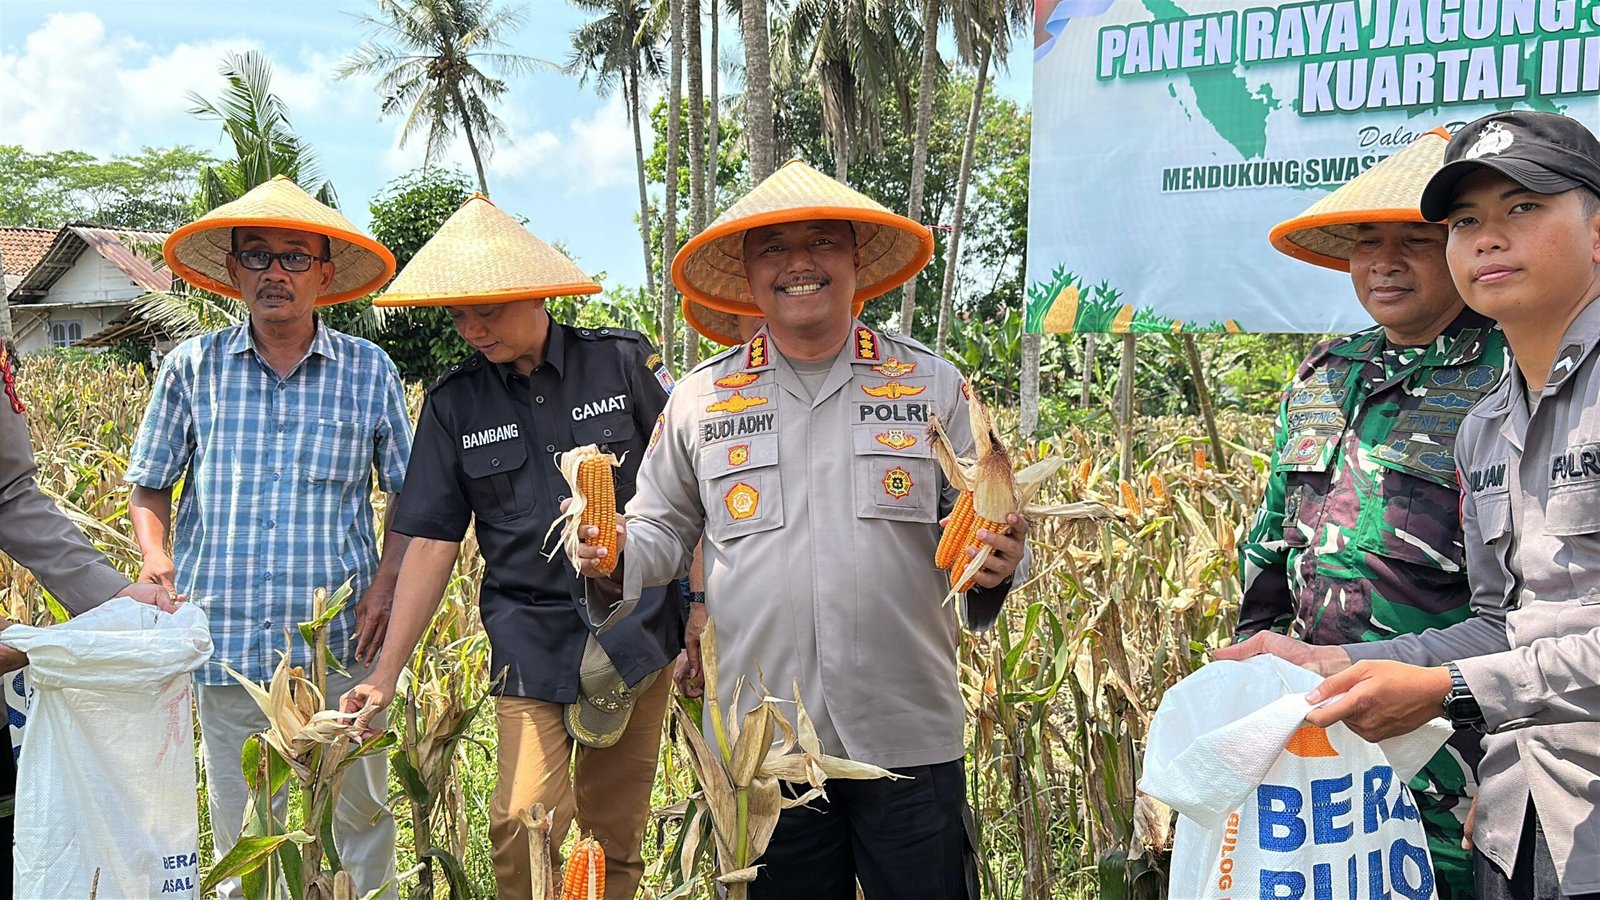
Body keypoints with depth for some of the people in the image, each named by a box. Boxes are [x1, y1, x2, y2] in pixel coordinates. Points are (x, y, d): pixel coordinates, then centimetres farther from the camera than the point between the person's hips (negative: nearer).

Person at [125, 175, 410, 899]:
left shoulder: (370, 372, 4)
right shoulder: (191, 369, 5)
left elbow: (410, 496, 9)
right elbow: (148, 488, 14)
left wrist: (387, 583, -5)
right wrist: (156, 556, -5)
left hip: (340, 648, 0)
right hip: (226, 649, 1)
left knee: (360, 818, 6)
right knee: (243, 839, 8)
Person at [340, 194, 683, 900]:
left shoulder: (624, 362, -2)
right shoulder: (454, 404, 3)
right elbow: (431, 542, 4)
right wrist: (387, 672, 0)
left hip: (638, 630, -1)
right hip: (529, 638, 1)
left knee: (614, 834, 7)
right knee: (524, 825, -12)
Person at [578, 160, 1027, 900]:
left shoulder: (932, 386, 4)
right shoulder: (700, 399, 6)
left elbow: (978, 526, 8)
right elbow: (663, 529, 14)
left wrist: (995, 565, -14)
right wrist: (615, 555, -7)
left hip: (909, 740, 0)